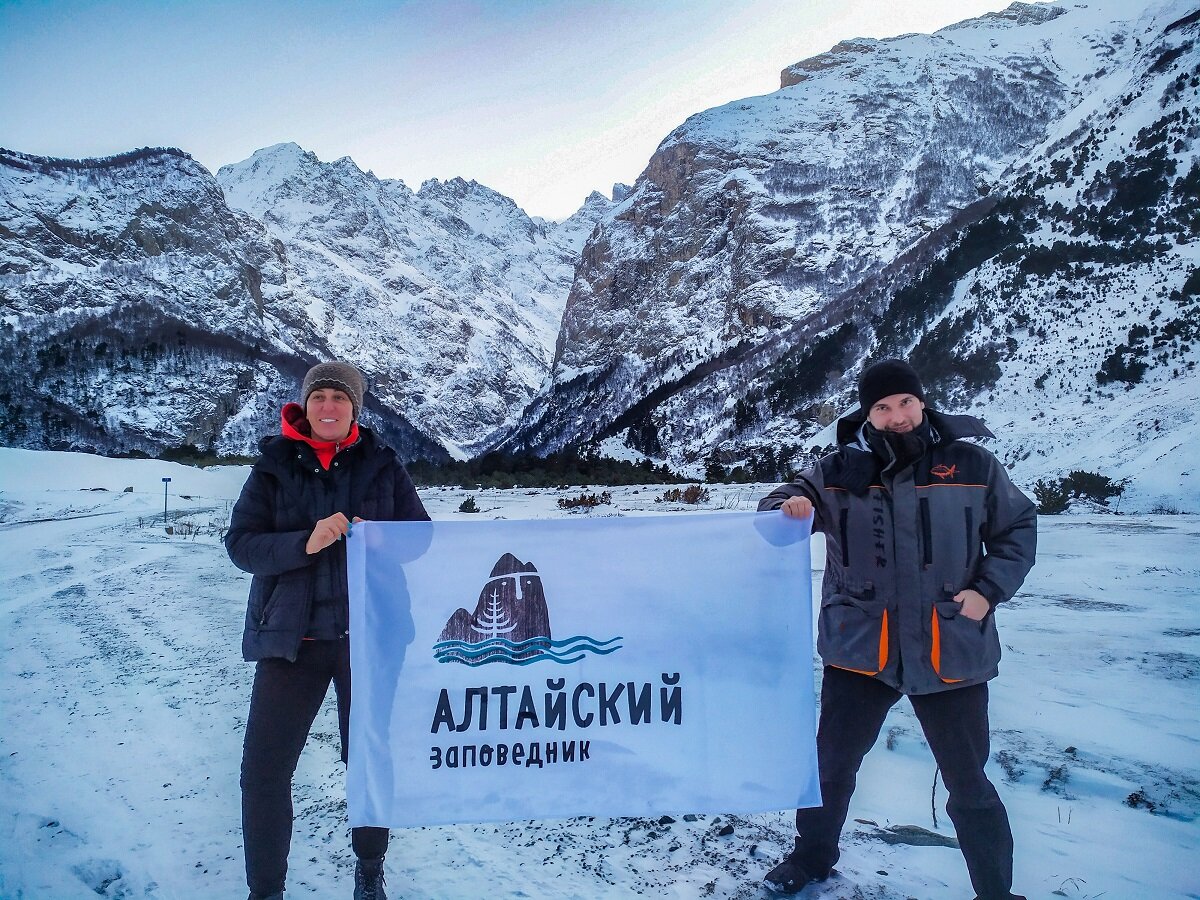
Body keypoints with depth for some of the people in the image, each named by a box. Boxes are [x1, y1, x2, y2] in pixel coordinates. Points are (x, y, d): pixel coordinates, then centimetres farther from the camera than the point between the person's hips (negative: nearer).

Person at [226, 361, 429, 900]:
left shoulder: (381, 465, 3)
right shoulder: (275, 466, 1)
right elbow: (240, 543, -6)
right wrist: (306, 542, -23)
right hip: (290, 637, 0)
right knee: (264, 770, -2)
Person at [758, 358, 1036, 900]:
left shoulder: (970, 465, -2)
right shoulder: (841, 471, -2)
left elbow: (1018, 529, 9)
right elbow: (774, 513, 3)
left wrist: (989, 590, -5)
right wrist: (789, 507, -21)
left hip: (951, 652, -1)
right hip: (859, 648, 1)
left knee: (969, 784, 10)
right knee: (830, 764, 15)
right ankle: (813, 855, 41)